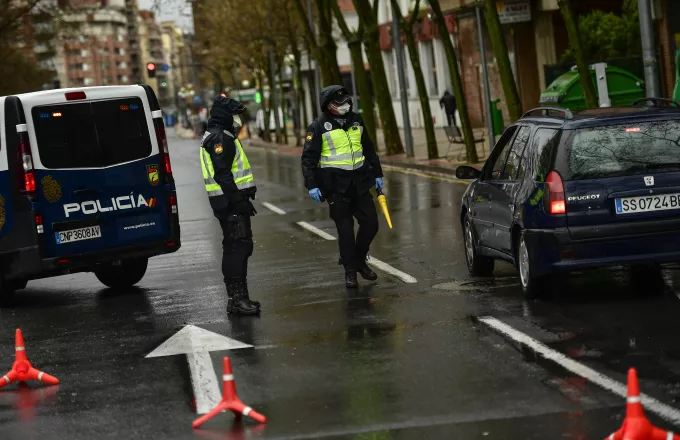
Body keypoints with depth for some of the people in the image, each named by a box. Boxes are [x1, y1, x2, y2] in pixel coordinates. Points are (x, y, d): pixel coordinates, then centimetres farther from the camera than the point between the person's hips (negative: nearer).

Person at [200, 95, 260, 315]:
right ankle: (237, 298, -14)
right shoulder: (219, 138, -14)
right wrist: (238, 200, -24)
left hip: (231, 201, 11)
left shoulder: (222, 136, 20)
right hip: (230, 201, -11)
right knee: (237, 248, -13)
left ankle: (239, 297, 21)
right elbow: (222, 174, -23)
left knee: (240, 248, 15)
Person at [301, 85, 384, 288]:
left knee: (370, 223, 4)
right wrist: (312, 185, -14)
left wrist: (377, 173, 20)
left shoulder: (356, 120, 10)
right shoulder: (319, 126, -6)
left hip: (359, 182, 5)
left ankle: (359, 260, 25)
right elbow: (309, 158, -7)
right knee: (345, 229, -1)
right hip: (336, 185, -5)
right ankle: (350, 271, 10)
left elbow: (369, 149, 20)